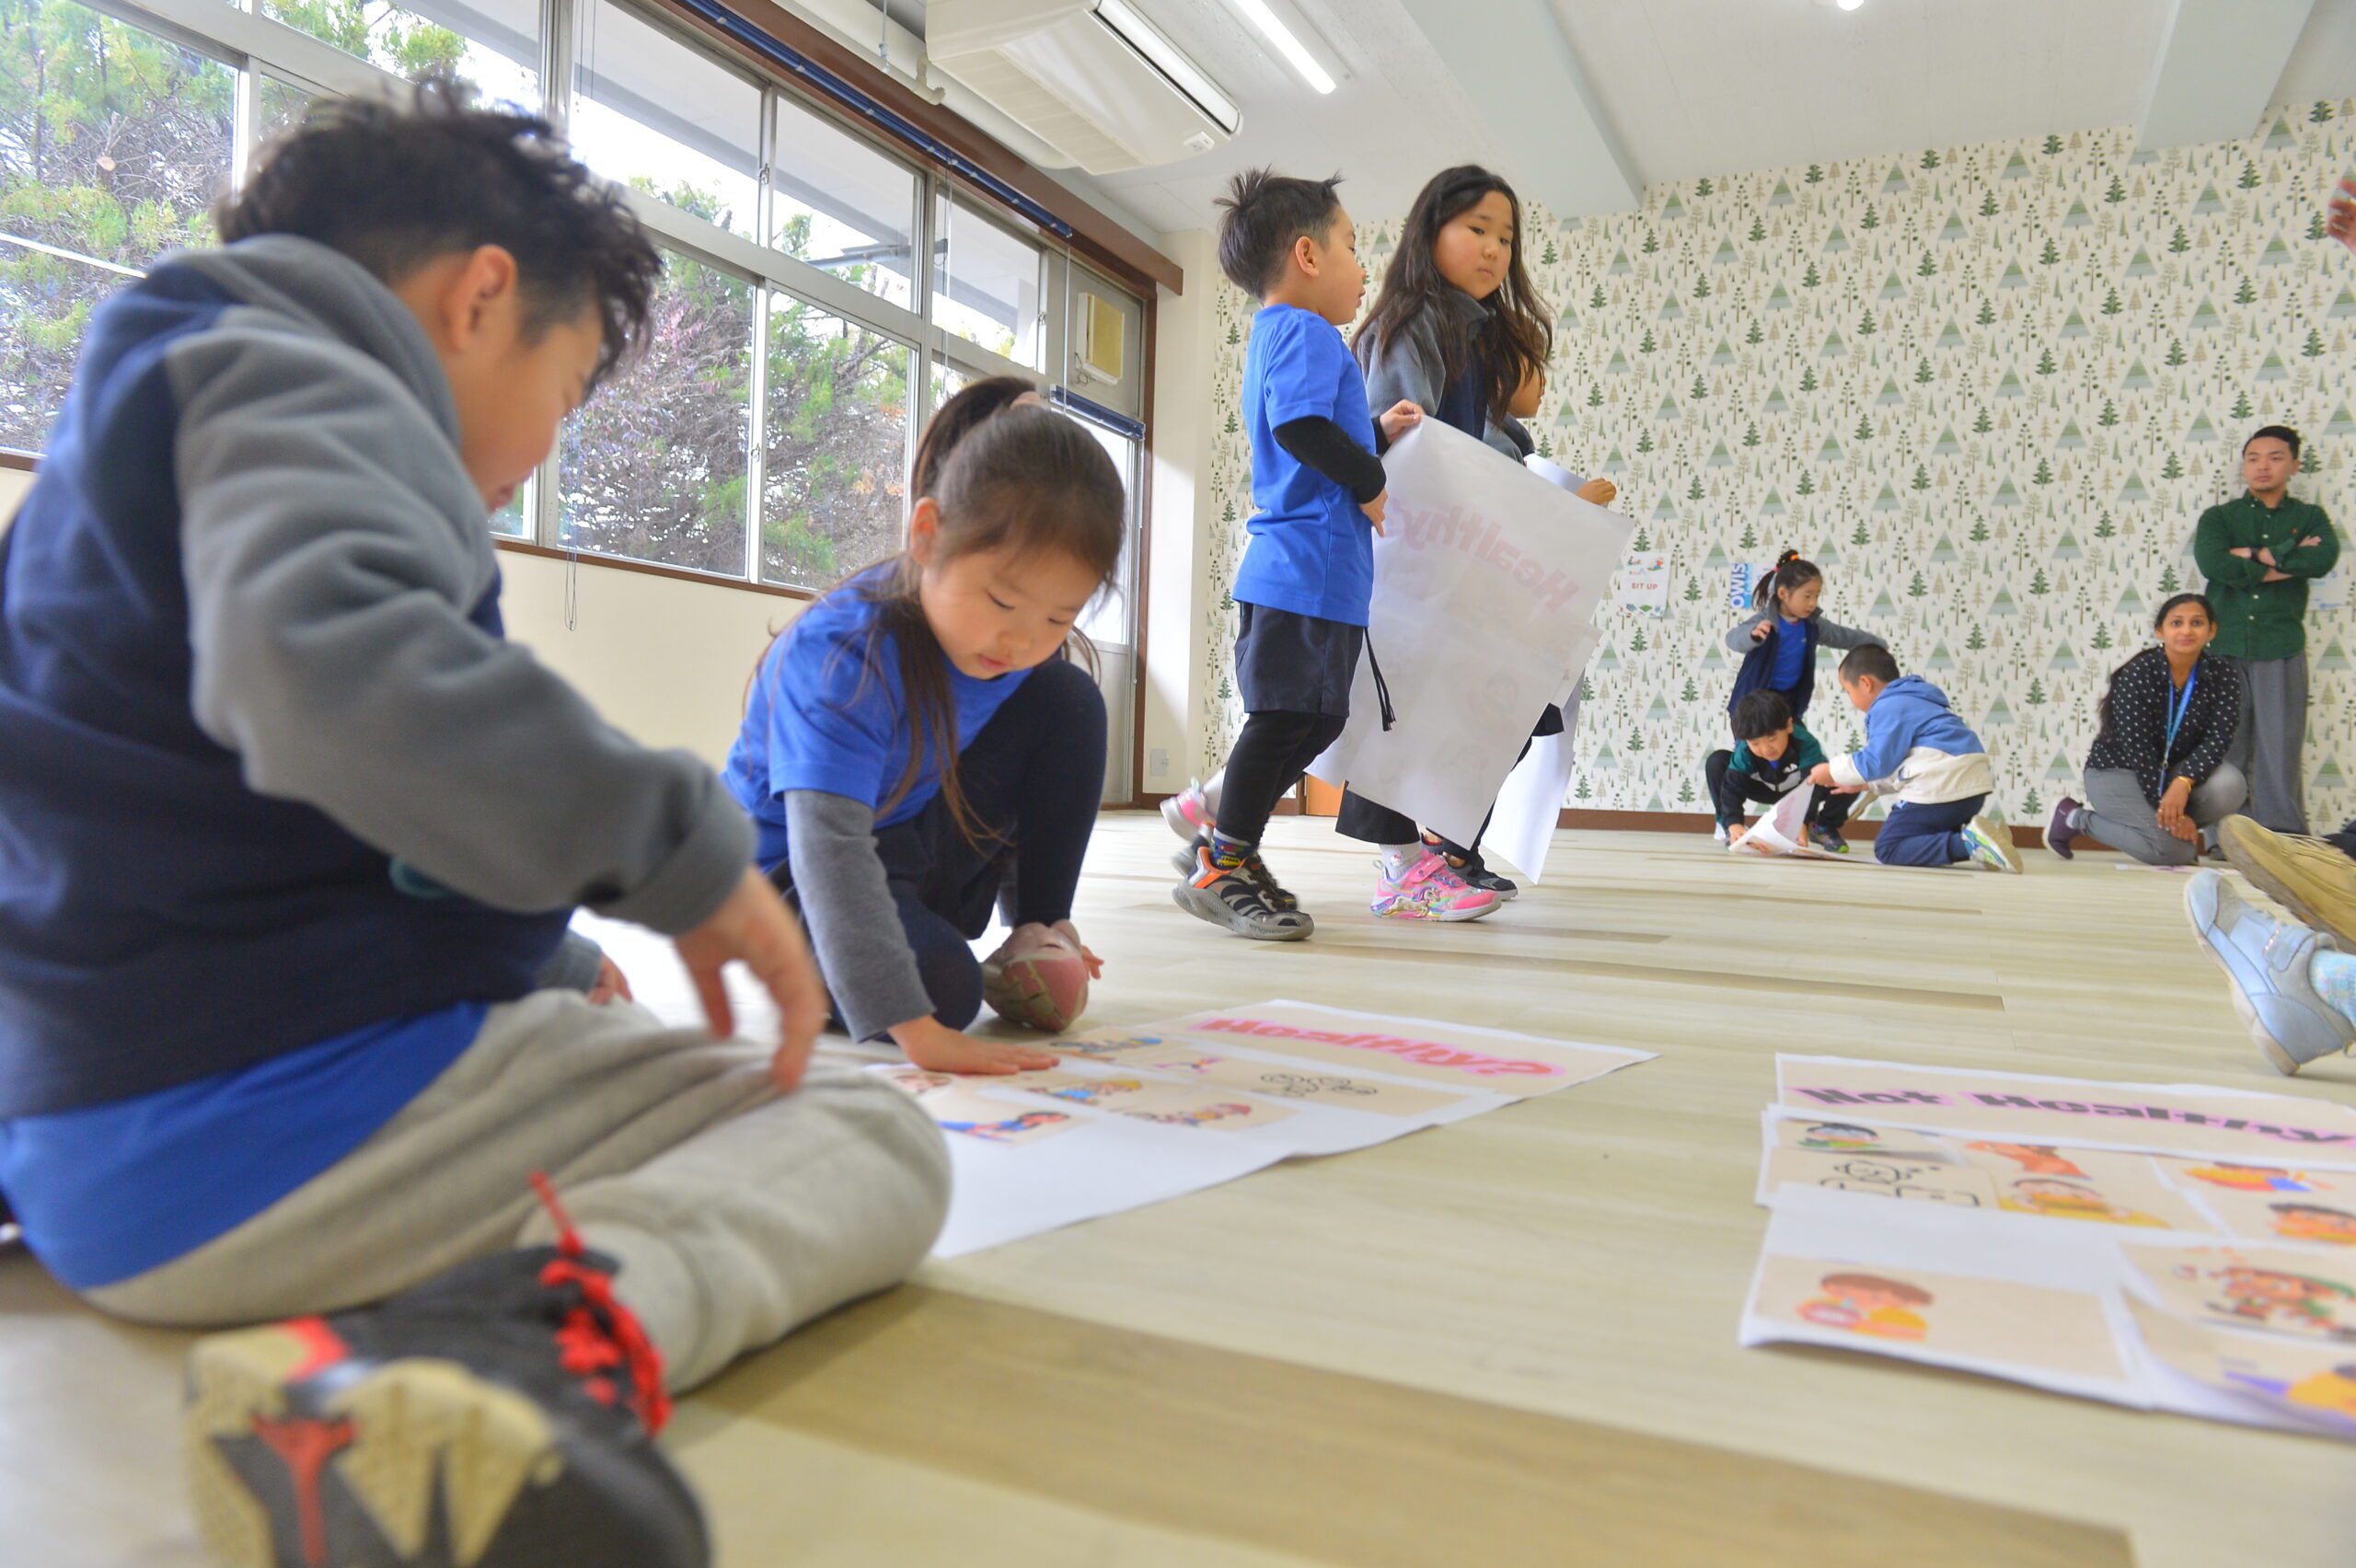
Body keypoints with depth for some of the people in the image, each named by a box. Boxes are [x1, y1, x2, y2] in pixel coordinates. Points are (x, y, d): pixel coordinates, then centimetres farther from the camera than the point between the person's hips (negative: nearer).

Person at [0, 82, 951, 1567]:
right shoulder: (297, 392, -9)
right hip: (303, 1108, -10)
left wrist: (544, 954, 25)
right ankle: (538, 1337, -34)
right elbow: (327, 662, -34)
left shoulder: (159, 399, 23)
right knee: (876, 1137, -8)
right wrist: (687, 849, -24)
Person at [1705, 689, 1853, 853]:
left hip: (1800, 790, 0)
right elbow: (1732, 787, -35)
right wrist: (1733, 824, -52)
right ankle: (1725, 826, -10)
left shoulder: (1805, 743, -37)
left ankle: (1824, 828, 1)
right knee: (1716, 763, -26)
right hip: (1765, 790, 0)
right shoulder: (1744, 751, -31)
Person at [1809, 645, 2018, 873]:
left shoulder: (1888, 706, -9)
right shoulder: (1911, 700, 23)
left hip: (1942, 789, -10)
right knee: (1907, 838, 19)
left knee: (1887, 848, -5)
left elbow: (1878, 762, -11)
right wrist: (1866, 785, 27)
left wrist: (1833, 771, 2)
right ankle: (1972, 836, -2)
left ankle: (1967, 842, -23)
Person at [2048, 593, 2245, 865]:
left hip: (2171, 771, 5)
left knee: (2230, 784, -27)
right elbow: (2137, 748, -22)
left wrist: (2184, 782, -36)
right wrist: (2170, 810, -25)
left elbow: (2218, 737, -17)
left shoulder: (2224, 676, -7)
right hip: (2116, 771, -5)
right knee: (2176, 849, -24)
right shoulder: (2137, 674, -20)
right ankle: (2076, 817, -3)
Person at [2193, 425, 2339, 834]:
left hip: (2281, 649, 0)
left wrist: (2253, 554, -7)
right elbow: (2213, 564, -12)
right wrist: (2287, 562, -8)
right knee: (2225, 751, 1)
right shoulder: (2218, 517, 10)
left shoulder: (2309, 517, 12)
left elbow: (2323, 559, -11)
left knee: (2280, 751, -1)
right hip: (2225, 647, 0)